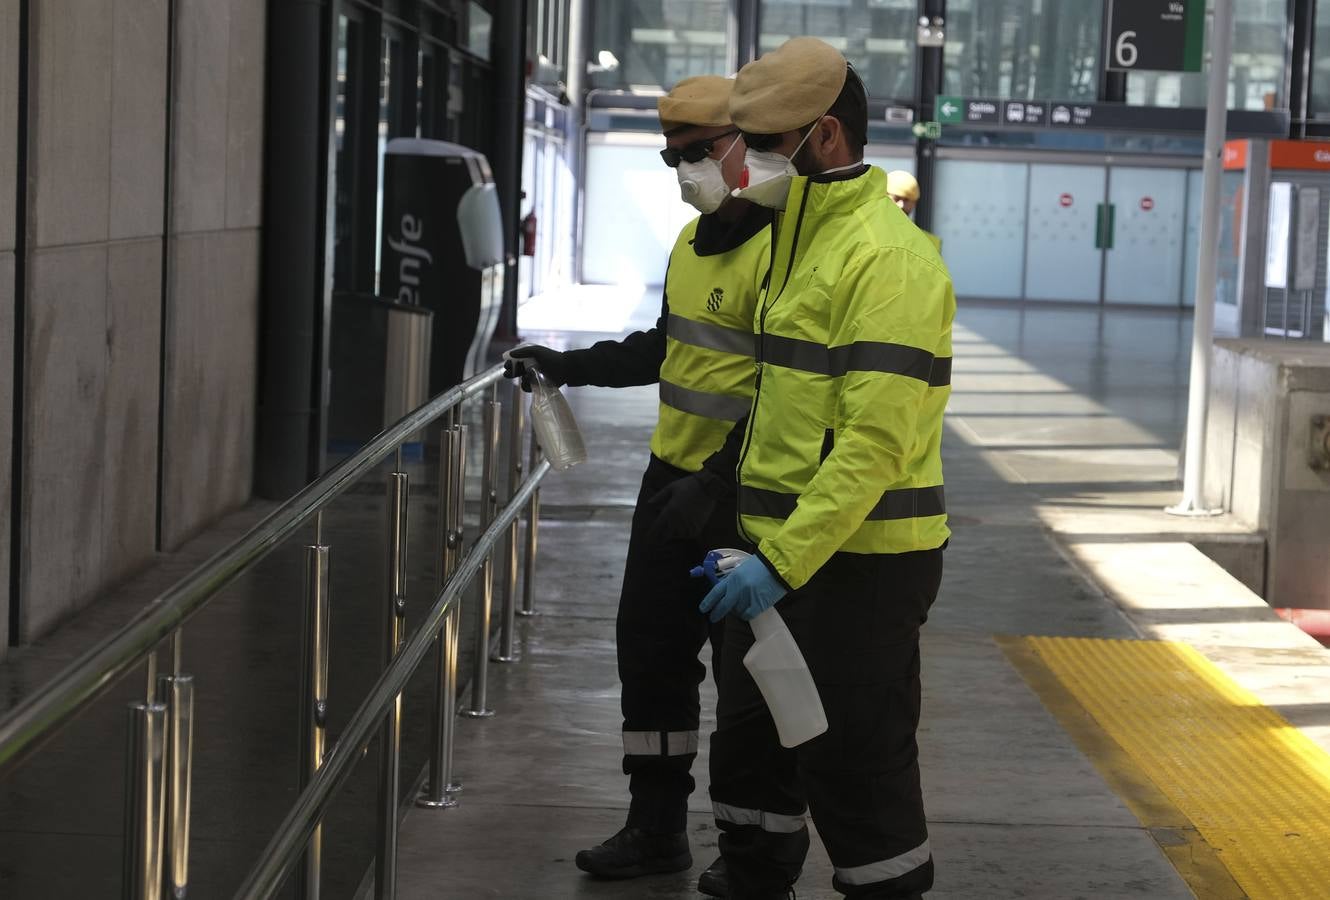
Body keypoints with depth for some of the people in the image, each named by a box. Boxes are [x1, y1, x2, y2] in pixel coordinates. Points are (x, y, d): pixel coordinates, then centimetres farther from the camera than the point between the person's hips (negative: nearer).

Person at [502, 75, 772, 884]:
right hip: (672, 481, 9)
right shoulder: (694, 241, 12)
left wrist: (717, 482, -25)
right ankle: (657, 827, 25)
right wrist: (569, 365, 20)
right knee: (651, 651, 13)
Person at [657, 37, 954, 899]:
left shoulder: (886, 256, -18)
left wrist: (784, 560, -27)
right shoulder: (806, 241, 15)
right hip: (783, 547, 10)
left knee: (856, 770, -1)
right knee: (751, 749, 18)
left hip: (857, 561, -10)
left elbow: (876, 443, -24)